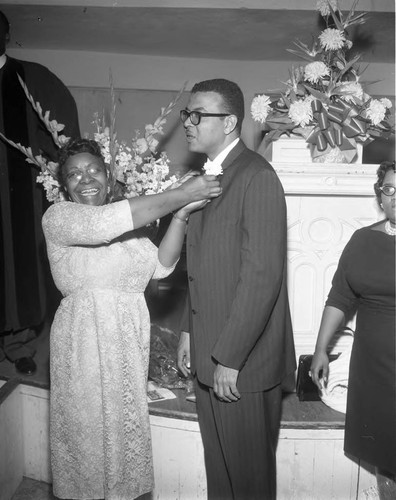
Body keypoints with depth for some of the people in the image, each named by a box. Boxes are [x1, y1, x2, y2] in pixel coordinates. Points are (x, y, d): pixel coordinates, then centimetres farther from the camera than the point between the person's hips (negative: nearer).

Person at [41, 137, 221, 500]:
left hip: (129, 342, 6)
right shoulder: (58, 217, -9)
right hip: (87, 343, -5)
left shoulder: (127, 222, 10)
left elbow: (160, 266, -2)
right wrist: (180, 195, -26)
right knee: (89, 432, 8)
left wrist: (182, 213, -16)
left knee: (127, 428, 17)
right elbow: (103, 224, -28)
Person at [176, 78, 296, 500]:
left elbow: (262, 276, -21)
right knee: (218, 463, 22)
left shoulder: (257, 177, -17)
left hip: (243, 358, -8)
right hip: (208, 352, 8)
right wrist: (189, 330, 12)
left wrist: (229, 358, -19)